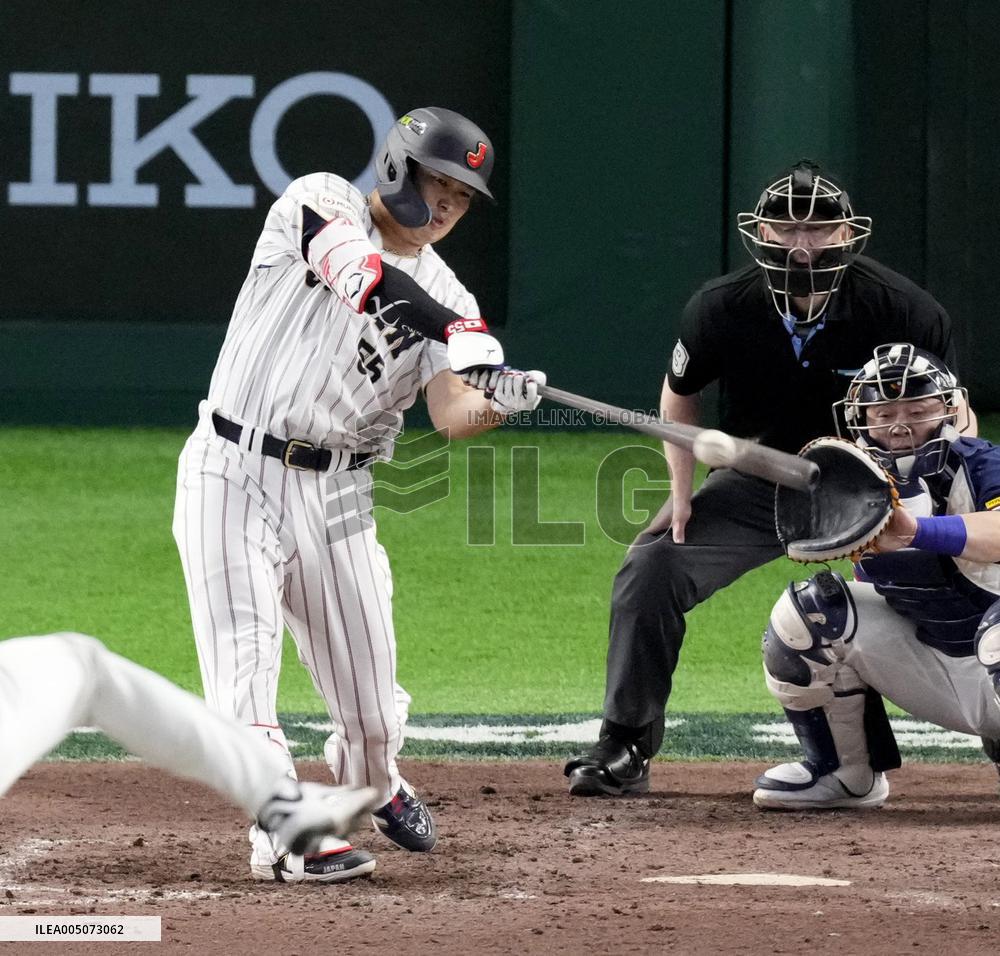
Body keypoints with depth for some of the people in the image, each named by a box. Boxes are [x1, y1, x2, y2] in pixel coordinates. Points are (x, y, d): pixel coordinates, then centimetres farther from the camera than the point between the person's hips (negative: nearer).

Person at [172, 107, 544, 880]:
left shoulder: (447, 296, 7)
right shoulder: (320, 205, -5)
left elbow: (451, 414, -8)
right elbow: (371, 281, -25)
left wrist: (496, 401, -30)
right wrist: (462, 340, -36)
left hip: (336, 495, 4)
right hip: (236, 475, -4)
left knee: (370, 695, 8)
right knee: (244, 666, -16)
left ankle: (371, 786, 38)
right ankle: (281, 832, -13)